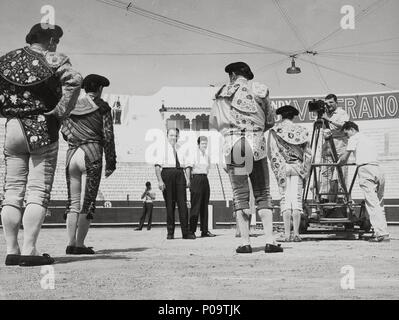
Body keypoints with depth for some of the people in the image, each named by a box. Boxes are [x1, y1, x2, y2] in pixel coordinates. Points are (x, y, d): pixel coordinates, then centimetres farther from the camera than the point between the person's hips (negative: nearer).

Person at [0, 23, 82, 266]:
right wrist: (61, 112, -12)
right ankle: (29, 251, -7)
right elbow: (74, 81, -20)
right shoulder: (54, 60, -2)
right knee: (38, 192, -2)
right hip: (42, 129, -4)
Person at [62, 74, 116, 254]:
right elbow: (108, 136, -2)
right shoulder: (102, 107, 2)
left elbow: (64, 131, 11)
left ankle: (70, 243, 3)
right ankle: (79, 245, -6)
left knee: (73, 201, 8)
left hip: (71, 154, 5)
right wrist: (111, 163, 0)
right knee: (87, 201, -3)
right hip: (91, 153, -4)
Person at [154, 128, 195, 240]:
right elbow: (157, 166, -3)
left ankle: (186, 232, -3)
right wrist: (160, 180, -14)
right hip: (167, 173, -2)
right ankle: (170, 232, 7)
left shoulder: (181, 149, 15)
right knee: (169, 204, 1)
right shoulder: (163, 149, 6)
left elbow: (187, 166, 13)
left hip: (179, 174, 2)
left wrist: (188, 179, -2)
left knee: (182, 203, -4)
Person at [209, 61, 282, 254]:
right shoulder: (259, 91, 6)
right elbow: (270, 121, 11)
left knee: (240, 195, 5)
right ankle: (270, 241, -2)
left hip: (232, 145, 0)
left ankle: (245, 243, -1)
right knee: (263, 194, 6)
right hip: (256, 145, 0)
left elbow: (213, 123, 9)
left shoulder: (223, 94, 6)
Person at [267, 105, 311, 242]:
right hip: (298, 167, 1)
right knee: (297, 199, 3)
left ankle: (287, 234, -4)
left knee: (285, 199, 1)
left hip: (282, 168, -1)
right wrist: (304, 171, 7)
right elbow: (307, 153, 4)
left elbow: (272, 153, -5)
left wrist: (278, 170, -3)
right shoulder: (302, 131, 7)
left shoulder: (275, 131, 1)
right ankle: (296, 234, -1)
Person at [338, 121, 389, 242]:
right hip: (378, 169, 7)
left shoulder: (354, 138, 8)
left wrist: (337, 163, 25)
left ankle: (380, 233, -20)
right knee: (379, 203, 9)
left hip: (366, 169, -7)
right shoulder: (368, 139, 30)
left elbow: (344, 158, 7)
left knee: (372, 203, -11)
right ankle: (384, 233, 4)